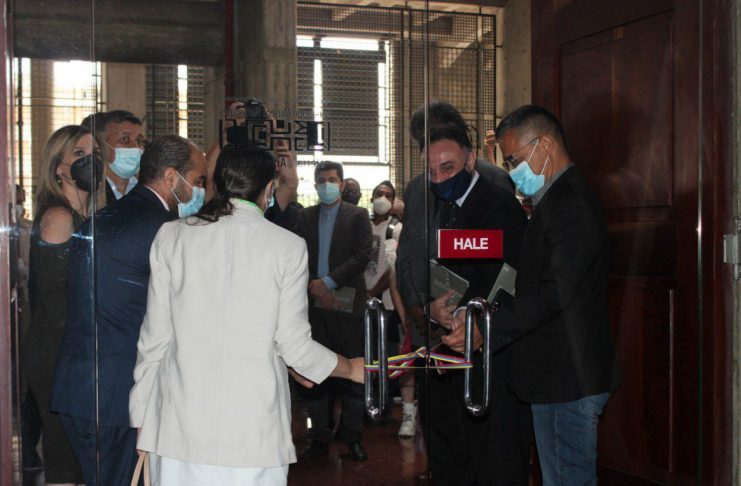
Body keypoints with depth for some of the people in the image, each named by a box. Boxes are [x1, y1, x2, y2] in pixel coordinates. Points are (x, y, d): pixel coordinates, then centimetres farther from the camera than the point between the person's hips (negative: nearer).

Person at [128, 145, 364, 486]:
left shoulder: (171, 236, 3)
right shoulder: (288, 246, -2)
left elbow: (154, 336, 4)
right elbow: (294, 344, -2)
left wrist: (141, 418, 14)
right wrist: (352, 369, 16)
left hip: (179, 428, 2)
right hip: (253, 430, -2)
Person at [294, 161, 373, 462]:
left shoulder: (357, 216, 4)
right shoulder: (305, 216, 12)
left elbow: (363, 256, -6)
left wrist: (328, 281, -12)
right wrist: (313, 287, -8)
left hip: (346, 302, -2)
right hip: (313, 302, 3)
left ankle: (353, 437, 10)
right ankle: (319, 438, 13)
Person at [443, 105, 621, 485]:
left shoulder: (570, 205, -18)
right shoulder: (558, 199, 17)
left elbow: (555, 291, -26)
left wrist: (487, 331, -27)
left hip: (568, 378, -10)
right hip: (557, 373, 10)